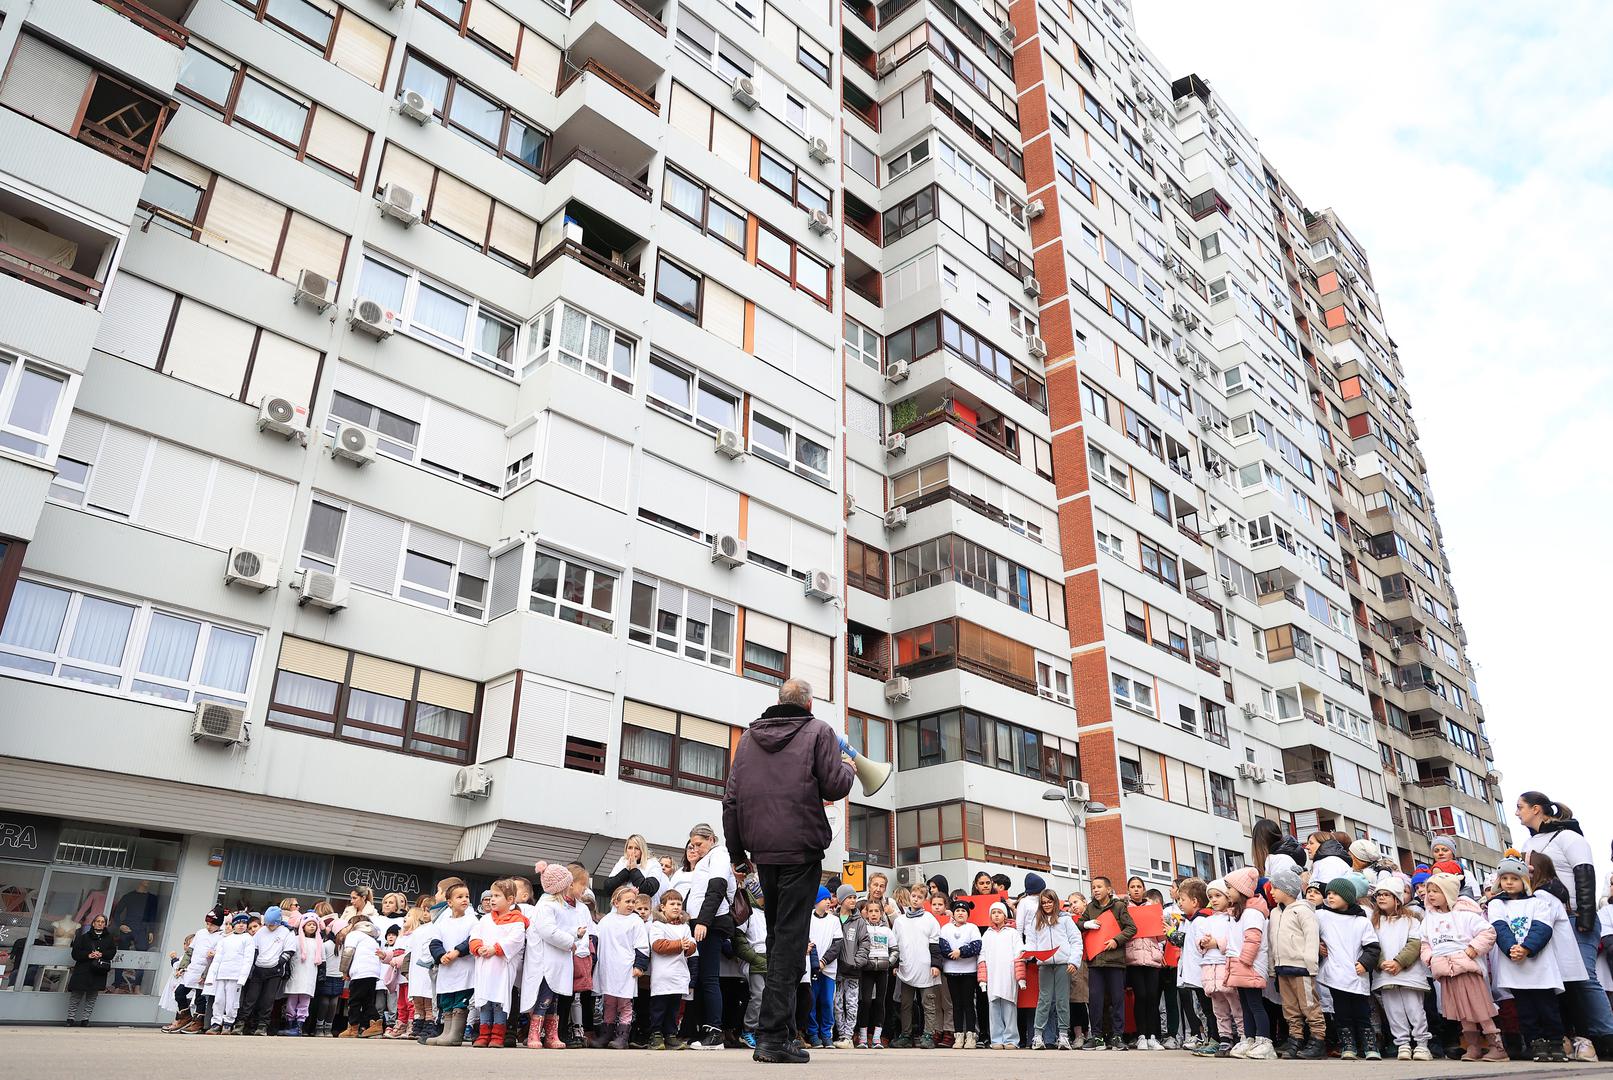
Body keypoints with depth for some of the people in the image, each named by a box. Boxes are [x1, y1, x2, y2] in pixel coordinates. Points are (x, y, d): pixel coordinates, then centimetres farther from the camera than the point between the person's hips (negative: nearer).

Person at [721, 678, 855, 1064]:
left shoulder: (749, 736, 13)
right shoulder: (819, 731, 0)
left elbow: (731, 799, 11)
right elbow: (835, 787, -8)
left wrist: (737, 852, 17)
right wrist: (847, 768, 14)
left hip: (763, 850, 5)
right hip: (801, 849, -5)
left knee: (776, 935, 17)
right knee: (790, 938, -4)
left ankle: (774, 1031, 19)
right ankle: (773, 1035, -8)